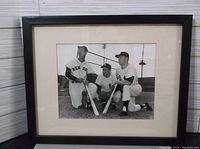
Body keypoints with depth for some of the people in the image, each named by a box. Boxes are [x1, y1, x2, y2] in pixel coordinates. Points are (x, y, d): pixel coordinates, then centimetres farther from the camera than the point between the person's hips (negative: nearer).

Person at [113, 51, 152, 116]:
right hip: (127, 91, 6)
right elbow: (118, 82, 6)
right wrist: (117, 92, -11)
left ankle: (124, 109, -30)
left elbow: (129, 82, -34)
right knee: (132, 109, -2)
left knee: (125, 87, -37)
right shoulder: (118, 69, 0)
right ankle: (144, 105, 28)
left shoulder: (131, 68, -21)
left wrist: (117, 82, -23)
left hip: (136, 88, -6)